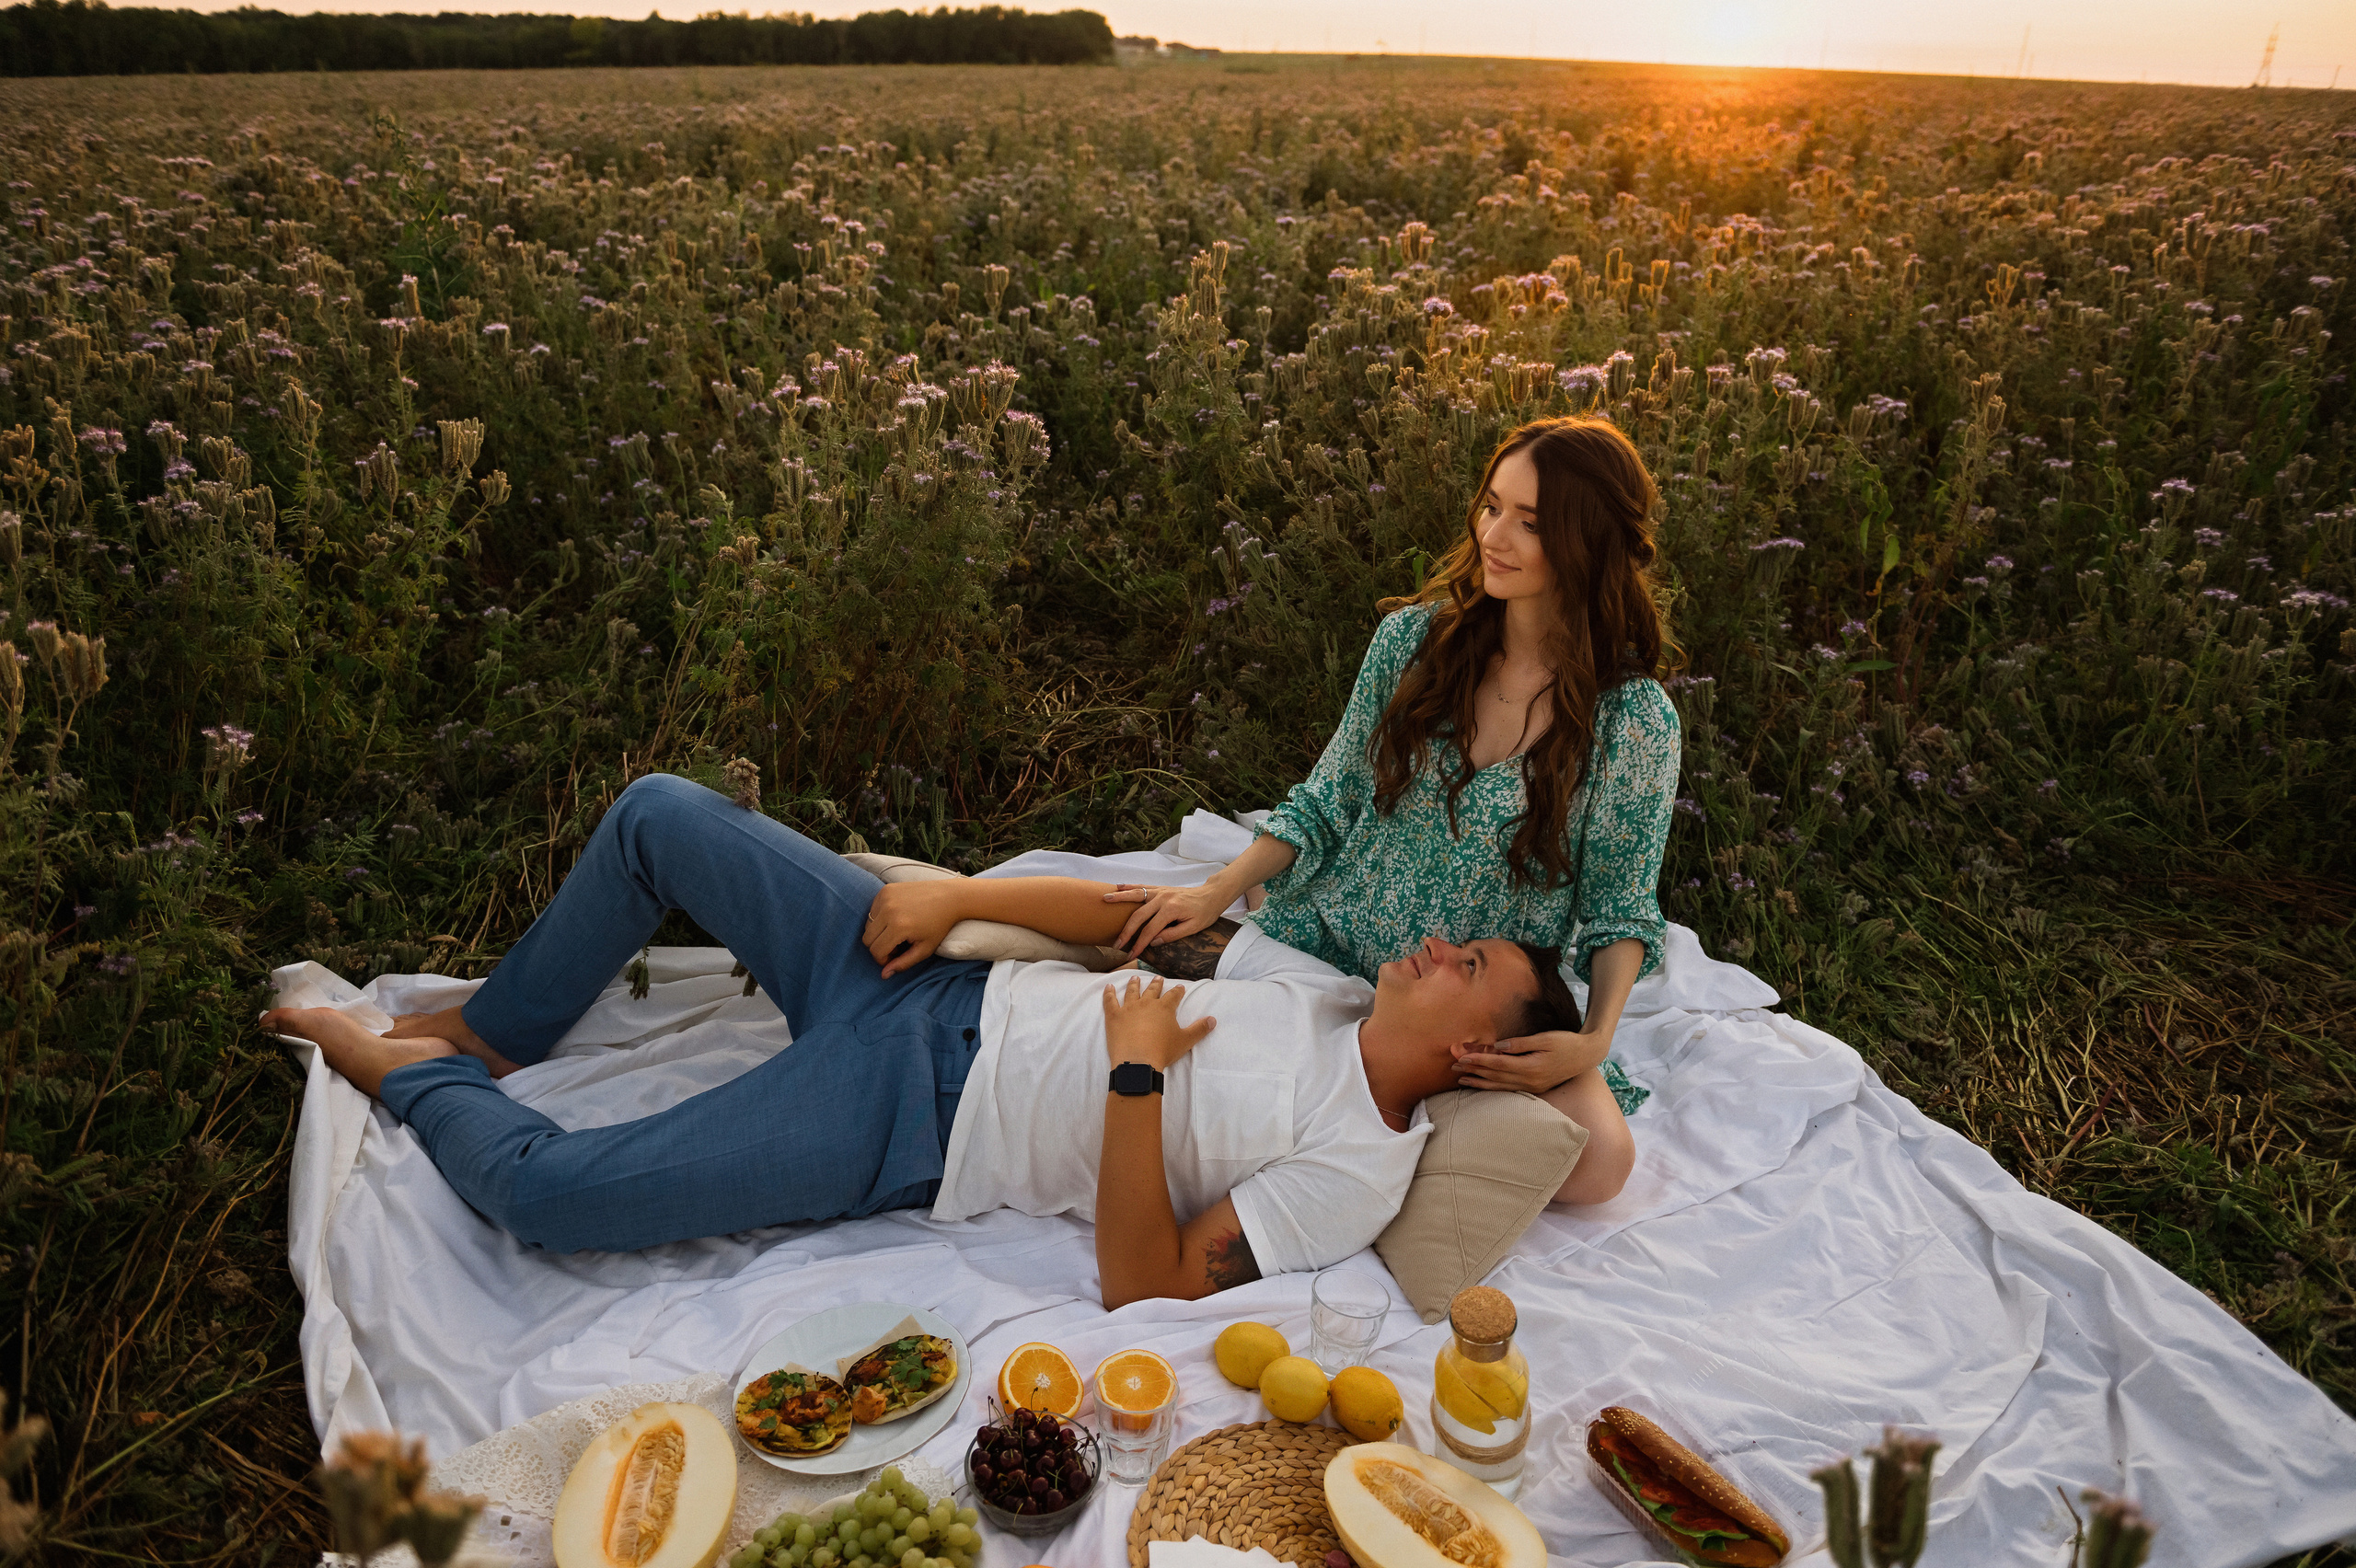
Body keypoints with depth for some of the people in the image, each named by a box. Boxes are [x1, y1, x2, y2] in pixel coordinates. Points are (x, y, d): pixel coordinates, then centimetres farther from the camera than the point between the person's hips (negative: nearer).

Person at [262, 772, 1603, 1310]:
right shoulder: (1329, 993, 7)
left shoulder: (1361, 1172, -13)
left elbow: (1143, 1284, -20)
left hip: (911, 1133, -7)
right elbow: (1132, 917, 11)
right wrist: (961, 895, -1)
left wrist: (1139, 1073, -23)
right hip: (938, 990, 7)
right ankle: (485, 1038, 24)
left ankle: (408, 1070, 17)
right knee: (660, 814, 2)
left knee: (543, 1191, -18)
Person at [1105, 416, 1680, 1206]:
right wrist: (1215, 894, -8)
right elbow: (1329, 802, 5)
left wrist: (1593, 1041, -20)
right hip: (1330, 943, 1)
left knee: (1601, 1154, -26)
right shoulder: (1413, 636, -3)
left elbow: (1619, 907, -3)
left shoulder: (1635, 719, -10)